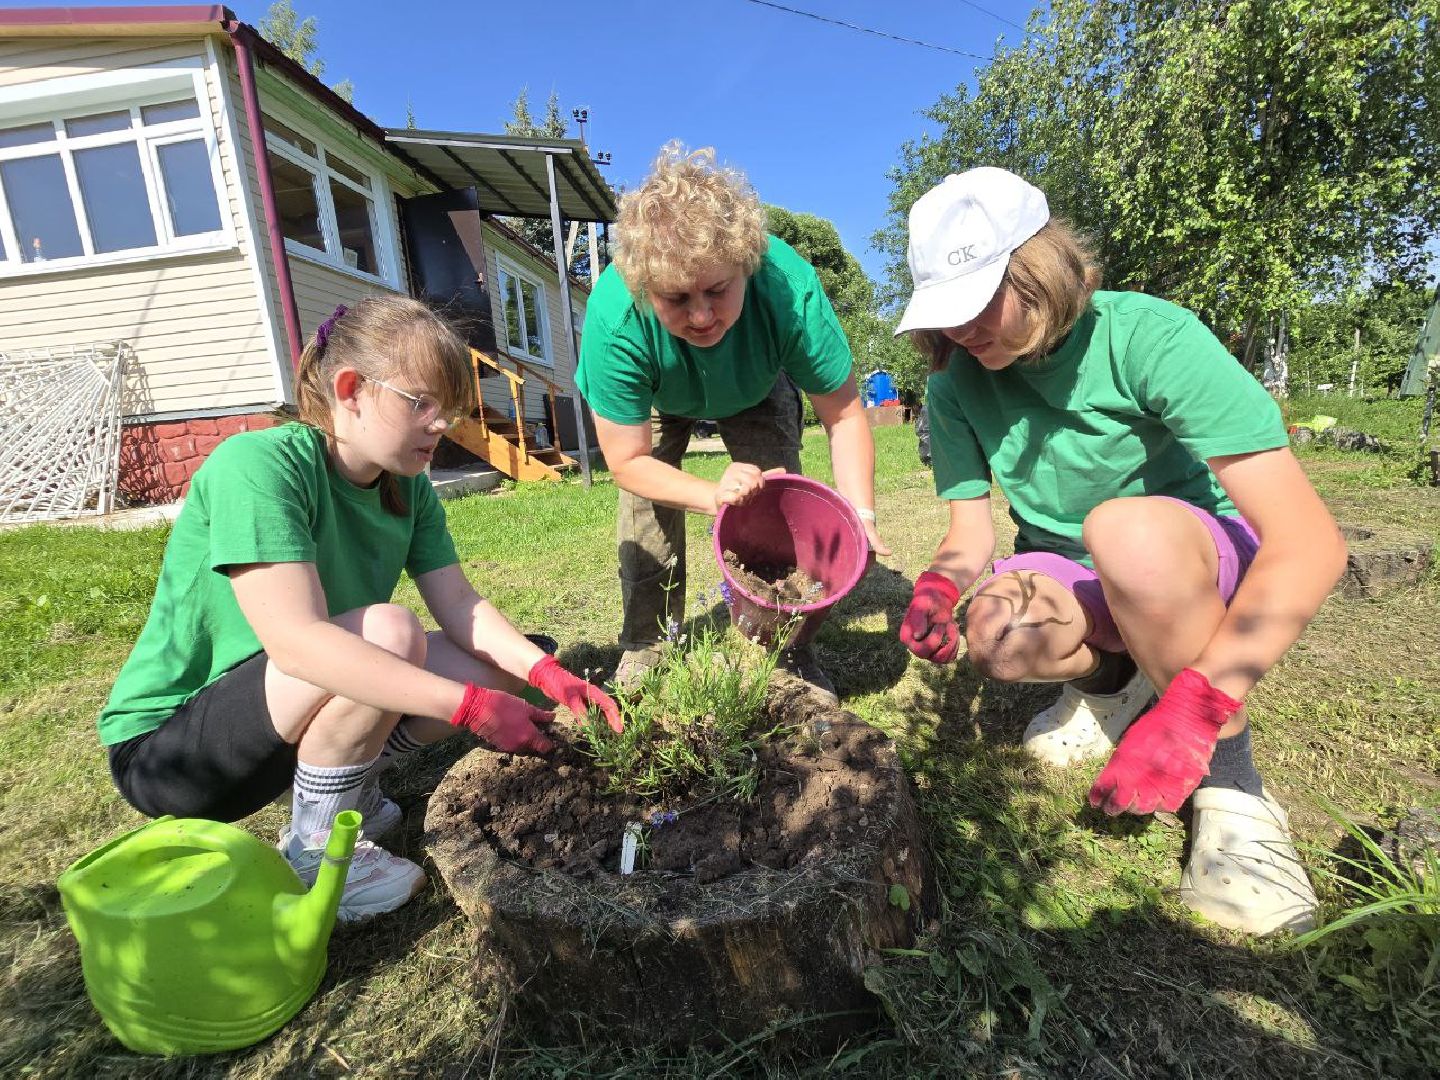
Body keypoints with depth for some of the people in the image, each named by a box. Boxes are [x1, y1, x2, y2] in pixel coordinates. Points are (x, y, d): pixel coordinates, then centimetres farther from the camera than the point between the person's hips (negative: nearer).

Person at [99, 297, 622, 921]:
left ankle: (347, 796, 7)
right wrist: (470, 705, -39)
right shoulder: (257, 466, -26)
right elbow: (296, 641, -37)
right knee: (387, 634, -33)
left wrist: (546, 673, -24)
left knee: (492, 666, -7)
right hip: (164, 747, -6)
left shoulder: (408, 487, -4)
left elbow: (460, 605, -8)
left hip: (292, 720, 7)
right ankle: (315, 854, -9)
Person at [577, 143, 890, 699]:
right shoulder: (614, 319, -41)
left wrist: (859, 514, -41)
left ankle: (785, 650, 2)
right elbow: (627, 459, -31)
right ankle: (647, 648, 8)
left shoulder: (792, 288, -41)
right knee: (645, 506, -13)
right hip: (657, 398, 0)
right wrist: (713, 495, -46)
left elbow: (844, 414, -29)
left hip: (756, 389, 1)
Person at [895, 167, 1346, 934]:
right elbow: (971, 535, -6)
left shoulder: (1147, 337, -24)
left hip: (1207, 563, -3)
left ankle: (1230, 788, -15)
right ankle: (1112, 680, 5)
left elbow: (1310, 540, -29)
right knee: (992, 630, -31)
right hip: (1073, 582, 3)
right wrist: (938, 585, -30)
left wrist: (1193, 710, -38)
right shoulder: (956, 385, -10)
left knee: (1124, 529, -37)